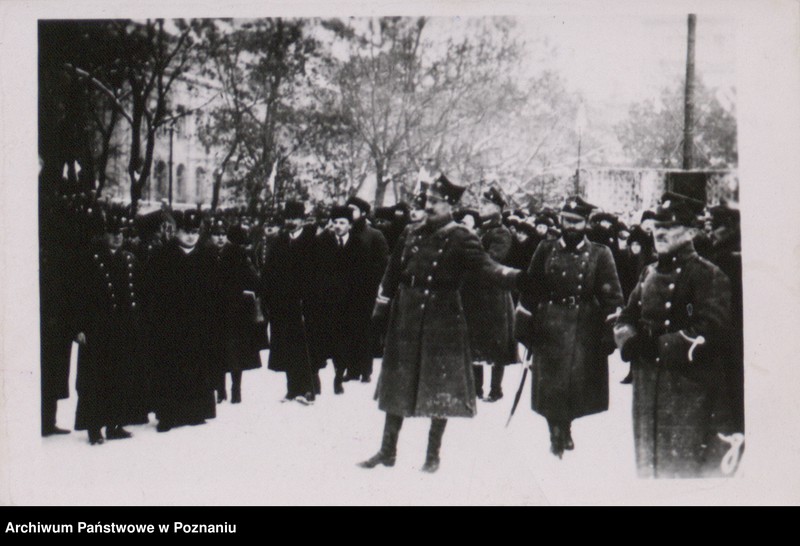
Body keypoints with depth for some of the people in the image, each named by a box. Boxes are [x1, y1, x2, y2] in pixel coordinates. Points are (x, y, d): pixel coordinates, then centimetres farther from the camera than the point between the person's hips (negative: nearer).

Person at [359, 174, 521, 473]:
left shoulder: (461, 239, -8)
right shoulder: (412, 233, 5)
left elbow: (487, 266, -21)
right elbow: (393, 272, 12)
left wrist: (515, 276, -39)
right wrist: (383, 306, 11)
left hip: (443, 321, -4)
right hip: (406, 319, 4)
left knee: (441, 389, 3)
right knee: (396, 385, 10)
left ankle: (433, 455, 17)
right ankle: (388, 450, 21)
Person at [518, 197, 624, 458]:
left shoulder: (600, 255, 0)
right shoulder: (545, 250, 4)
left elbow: (612, 297, -1)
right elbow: (530, 290, 6)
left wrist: (609, 333, -7)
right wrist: (528, 321, 1)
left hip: (585, 331, -1)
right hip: (549, 328, 1)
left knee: (578, 384, 3)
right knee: (550, 385, 1)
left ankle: (564, 426, 29)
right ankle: (558, 432, 19)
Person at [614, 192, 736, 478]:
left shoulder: (708, 275, -9)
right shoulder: (650, 273, 13)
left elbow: (711, 331, -18)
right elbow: (626, 318, 14)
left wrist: (660, 346, -17)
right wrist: (632, 341, -8)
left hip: (691, 390, -7)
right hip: (647, 388, 7)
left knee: (686, 467, -2)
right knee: (648, 464, 15)